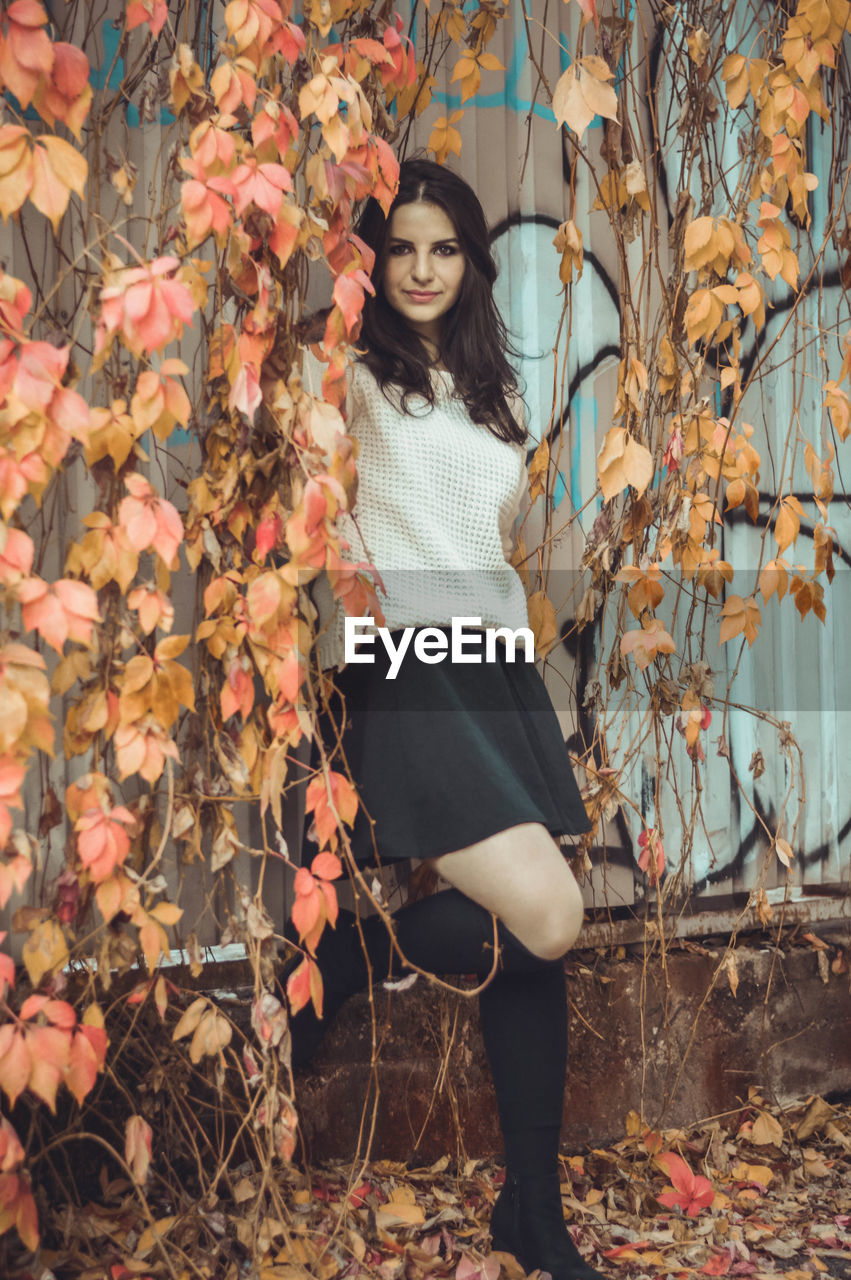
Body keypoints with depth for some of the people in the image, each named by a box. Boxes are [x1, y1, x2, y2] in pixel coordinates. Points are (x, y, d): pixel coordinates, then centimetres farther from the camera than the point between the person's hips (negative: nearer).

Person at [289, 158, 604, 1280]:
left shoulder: (493, 392, 21)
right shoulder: (352, 378, 1)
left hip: (499, 667, 7)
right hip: (404, 673, -7)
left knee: (530, 938, 3)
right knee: (543, 915, -19)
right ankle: (326, 966, 5)